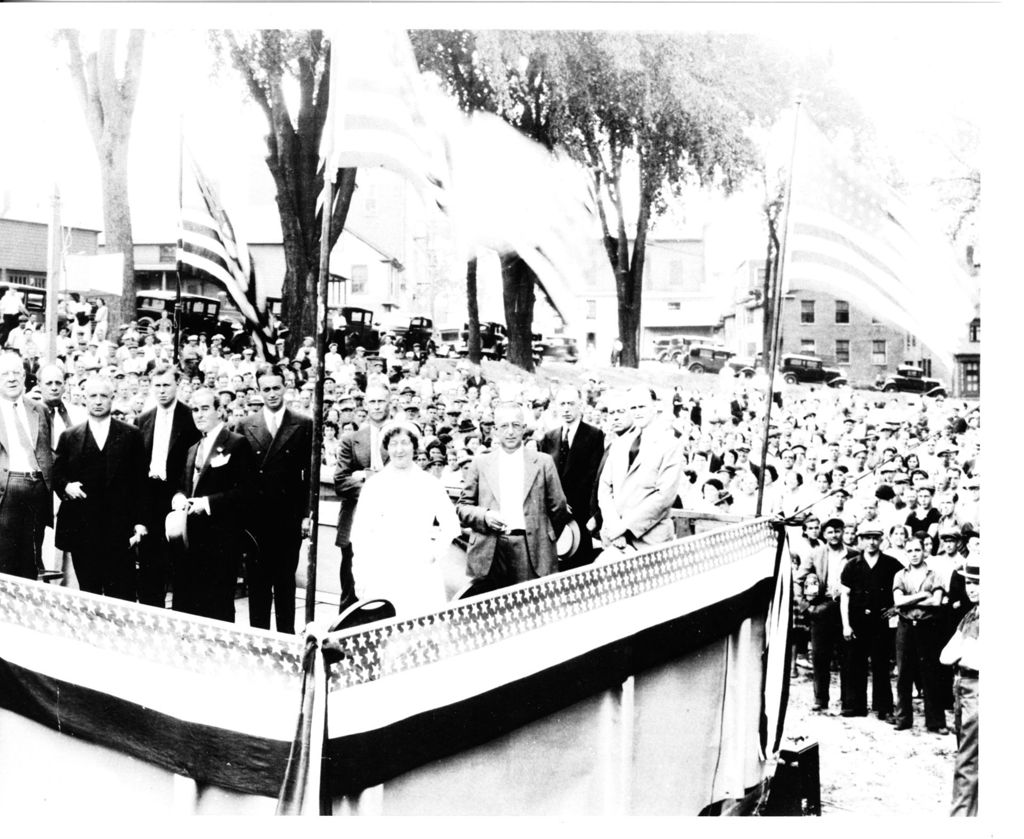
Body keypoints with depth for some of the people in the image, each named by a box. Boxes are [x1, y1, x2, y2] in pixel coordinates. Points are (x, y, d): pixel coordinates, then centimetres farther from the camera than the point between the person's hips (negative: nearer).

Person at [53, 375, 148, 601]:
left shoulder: (131, 435, 7)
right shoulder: (69, 437, 10)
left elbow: (140, 481, 5)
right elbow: (55, 474, 15)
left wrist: (140, 522, -1)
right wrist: (66, 486, -8)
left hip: (119, 529, -1)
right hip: (81, 529, 2)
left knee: (122, 595, -2)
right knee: (88, 593, 6)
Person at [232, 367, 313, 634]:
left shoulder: (304, 426, 2)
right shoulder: (244, 426, 5)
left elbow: (310, 473, 2)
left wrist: (306, 513, -4)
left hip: (289, 518, -1)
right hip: (255, 518, 1)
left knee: (286, 580, 7)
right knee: (257, 581, 7)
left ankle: (286, 636, 15)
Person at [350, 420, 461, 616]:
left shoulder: (430, 483, 8)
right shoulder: (375, 483, 5)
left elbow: (451, 524, 13)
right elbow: (360, 533, 5)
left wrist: (436, 549, -3)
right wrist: (360, 577, 2)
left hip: (421, 571, 1)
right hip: (381, 573, -1)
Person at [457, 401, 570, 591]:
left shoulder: (543, 462, 9)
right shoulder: (480, 463, 11)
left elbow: (557, 508, 12)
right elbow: (463, 506, 10)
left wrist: (545, 538, 14)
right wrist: (484, 516, -6)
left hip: (533, 553, 0)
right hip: (489, 552, 1)